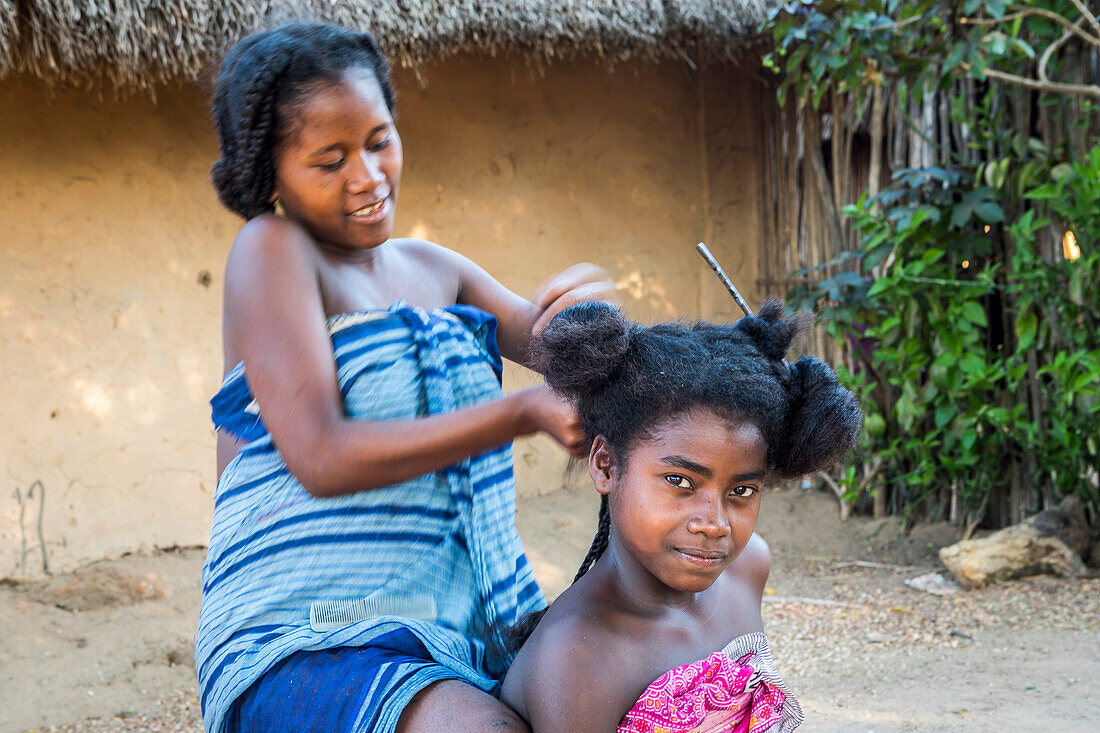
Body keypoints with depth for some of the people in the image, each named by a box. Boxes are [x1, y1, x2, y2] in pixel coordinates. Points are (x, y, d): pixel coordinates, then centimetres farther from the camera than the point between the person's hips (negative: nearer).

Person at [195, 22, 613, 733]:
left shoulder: (431, 269, 16)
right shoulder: (271, 249, -6)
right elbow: (321, 458, -17)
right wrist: (525, 413, -21)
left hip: (448, 625, 8)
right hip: (299, 638, -8)